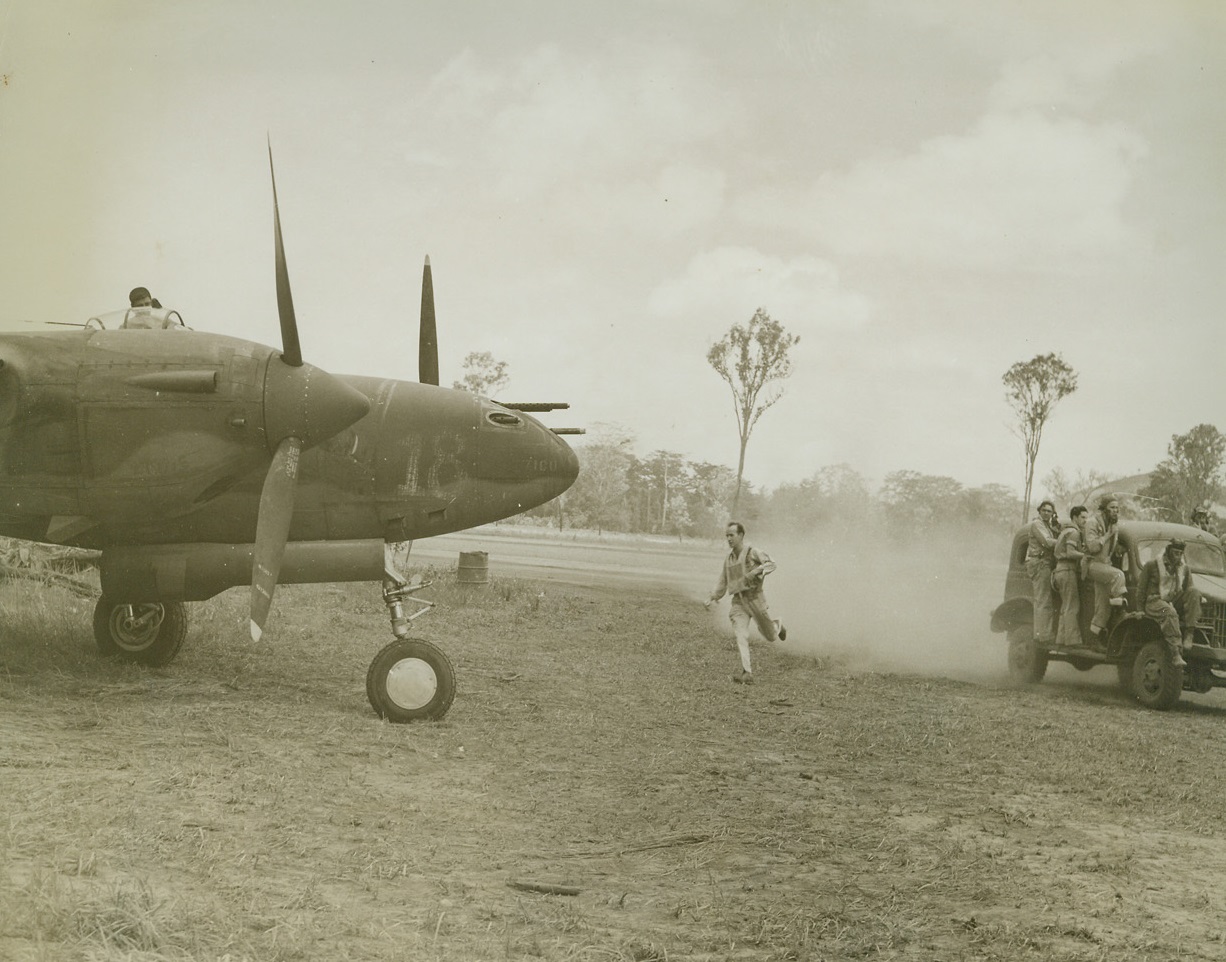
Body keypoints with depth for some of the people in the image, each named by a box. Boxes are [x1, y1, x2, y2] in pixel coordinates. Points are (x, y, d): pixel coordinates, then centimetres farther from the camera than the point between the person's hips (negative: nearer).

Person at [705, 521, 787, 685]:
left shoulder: (753, 553, -3)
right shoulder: (728, 559, 13)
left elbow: (770, 564, -17)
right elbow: (723, 583, 19)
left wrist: (758, 570, -35)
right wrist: (713, 598, 6)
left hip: (755, 599, -3)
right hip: (738, 603, 3)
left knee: (770, 637, 9)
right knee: (740, 636, -17)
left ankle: (778, 626, 46)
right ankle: (747, 673, -22)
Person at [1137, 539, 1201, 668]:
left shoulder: (1185, 569, 16)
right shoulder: (1151, 566, 0)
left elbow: (1189, 589, 13)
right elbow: (1141, 590, 1)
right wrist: (1142, 608, -4)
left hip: (1174, 603, 5)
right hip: (1154, 601, -5)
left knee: (1194, 592, -22)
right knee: (1170, 613, -39)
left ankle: (1188, 633, -27)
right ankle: (1176, 653, -47)